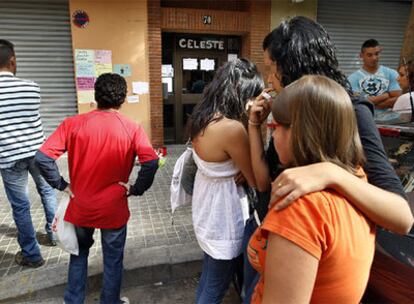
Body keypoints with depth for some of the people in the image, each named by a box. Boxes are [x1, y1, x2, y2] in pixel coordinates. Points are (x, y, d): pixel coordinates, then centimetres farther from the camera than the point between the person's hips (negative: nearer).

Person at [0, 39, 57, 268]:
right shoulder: (32, 87, -5)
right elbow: (31, 117, 6)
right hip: (37, 151, 2)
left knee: (20, 205, 8)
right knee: (47, 191, 23)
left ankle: (32, 255, 20)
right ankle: (54, 234, 35)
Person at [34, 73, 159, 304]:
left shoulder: (73, 124, -8)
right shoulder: (132, 128, -12)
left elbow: (43, 157, -14)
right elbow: (151, 162, -23)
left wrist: (61, 185, -3)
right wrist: (136, 189, -9)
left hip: (81, 207, 2)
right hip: (114, 209, -2)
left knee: (79, 253, 26)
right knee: (113, 259, 18)